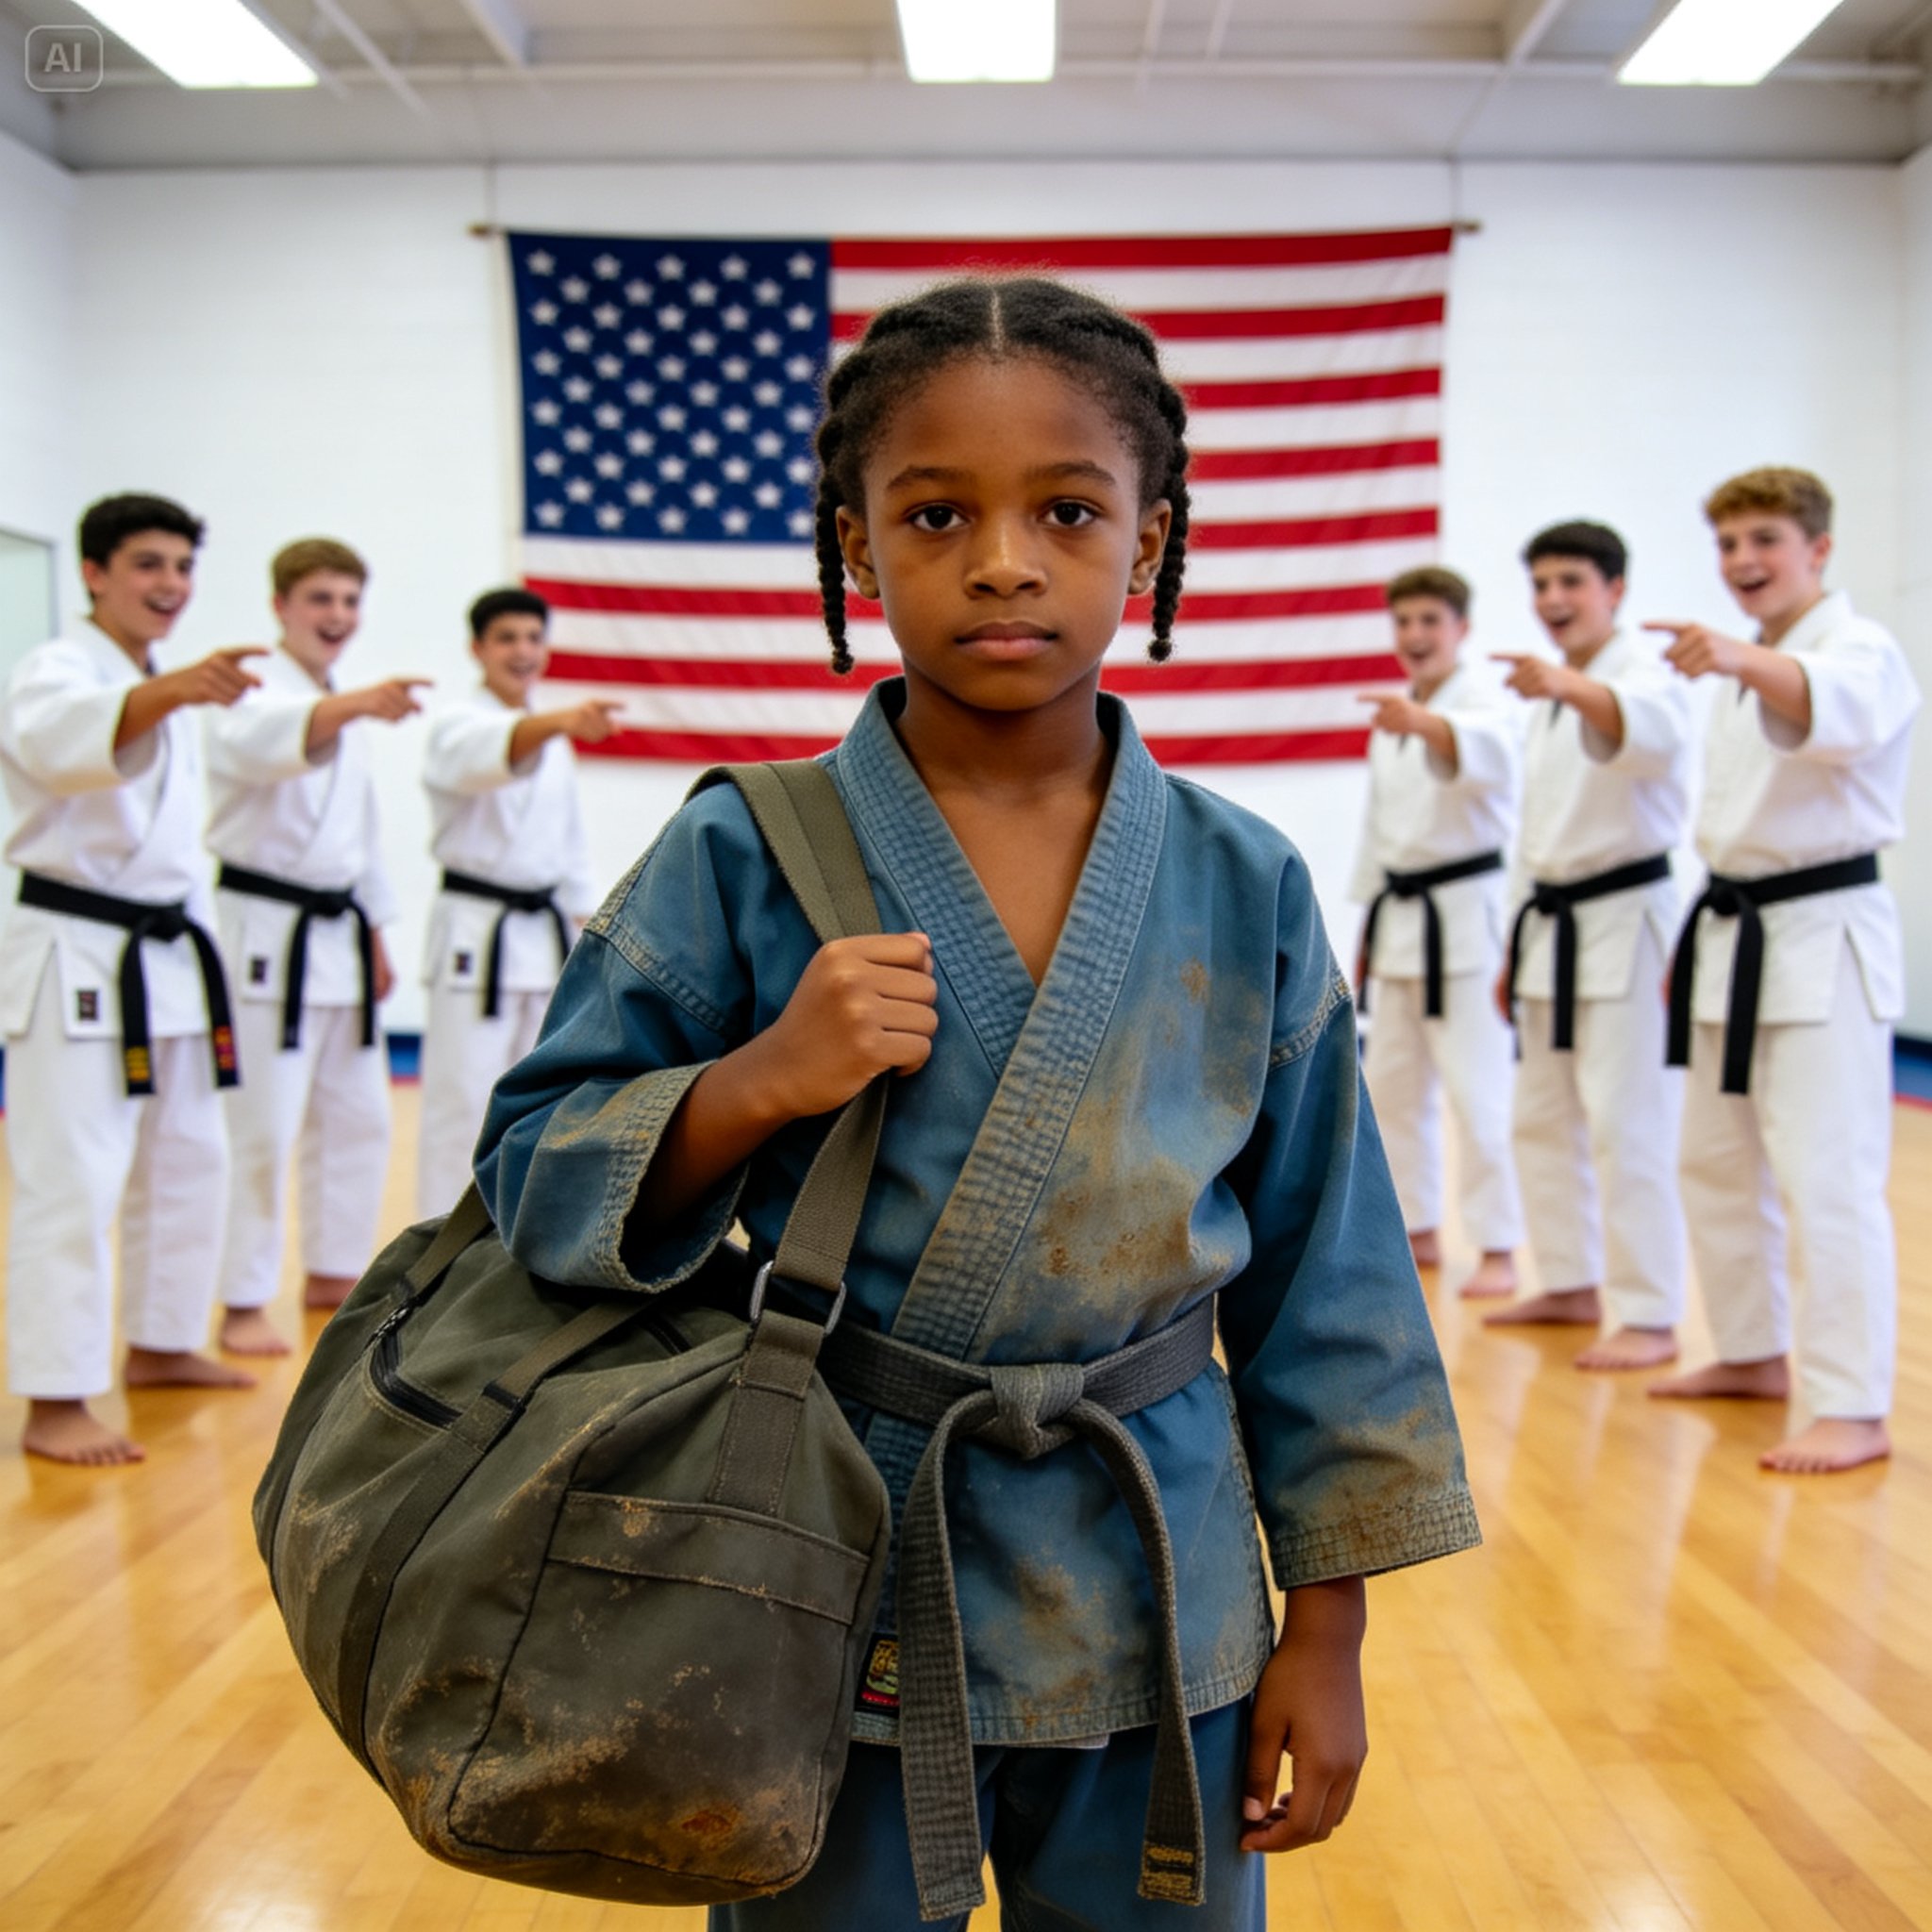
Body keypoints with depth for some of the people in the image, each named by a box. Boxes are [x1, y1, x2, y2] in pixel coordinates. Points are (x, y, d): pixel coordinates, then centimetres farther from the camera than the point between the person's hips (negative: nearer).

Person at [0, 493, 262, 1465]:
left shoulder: (170, 694, 14)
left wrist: (195, 945, 19)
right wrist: (174, 690, -56)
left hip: (165, 959, 9)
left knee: (188, 1162, 17)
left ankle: (160, 1346, 32)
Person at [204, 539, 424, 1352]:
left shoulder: (350, 714, 14)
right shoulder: (254, 696, -11)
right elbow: (271, 740, -37)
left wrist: (375, 936, 18)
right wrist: (357, 704, -56)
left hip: (340, 939, 8)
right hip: (266, 936, -8)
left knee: (358, 1116, 15)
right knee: (262, 1126, -8)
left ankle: (332, 1271, 29)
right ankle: (242, 1305, 1)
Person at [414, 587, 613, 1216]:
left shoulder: (556, 741, 13)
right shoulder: (456, 726, -8)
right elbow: (490, 753, -33)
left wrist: (587, 934, 11)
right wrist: (561, 722, -52)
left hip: (545, 935, 7)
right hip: (475, 935, -6)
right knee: (462, 1100, -8)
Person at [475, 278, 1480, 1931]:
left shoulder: (1245, 890, -4)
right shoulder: (742, 863, -8)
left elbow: (1321, 1279, 2)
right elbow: (534, 1183, -5)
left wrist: (1325, 1630, 3)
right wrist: (756, 1085, -23)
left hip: (1156, 1598, 2)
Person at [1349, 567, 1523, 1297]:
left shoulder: (1480, 698, -9)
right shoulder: (1390, 717, 14)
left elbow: (1490, 753, -35)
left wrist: (1422, 723, -54)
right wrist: (1368, 924, 18)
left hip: (1466, 913, -8)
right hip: (1398, 915, 8)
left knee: (1478, 1088, -10)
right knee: (1391, 1086, 13)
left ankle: (1499, 1250, -3)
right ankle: (1418, 1231, 26)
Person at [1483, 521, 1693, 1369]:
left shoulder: (1645, 667, -10)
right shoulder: (1548, 700, 16)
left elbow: (1651, 730, -37)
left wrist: (1569, 686, -56)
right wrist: (1515, 946, 20)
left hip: (1626, 920, -9)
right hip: (1552, 925, 9)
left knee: (1629, 1126, -10)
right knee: (1543, 1119, 15)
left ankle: (1650, 1316, -2)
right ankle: (1574, 1284, 28)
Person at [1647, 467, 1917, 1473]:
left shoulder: (1863, 649, -11)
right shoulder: (1738, 672, 15)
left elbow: (1836, 711, -37)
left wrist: (1742, 661, -56)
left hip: (1824, 940, -9)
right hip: (1735, 938, 9)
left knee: (1825, 1176, -11)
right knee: (1718, 1162, 16)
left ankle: (1850, 1408, -5)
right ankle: (1754, 1353, 32)